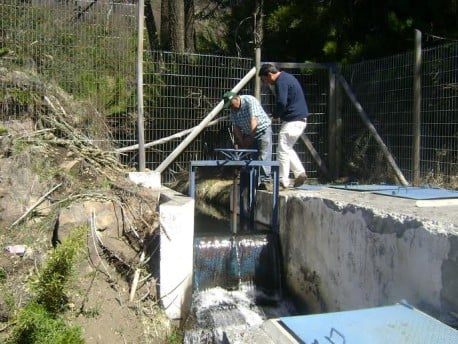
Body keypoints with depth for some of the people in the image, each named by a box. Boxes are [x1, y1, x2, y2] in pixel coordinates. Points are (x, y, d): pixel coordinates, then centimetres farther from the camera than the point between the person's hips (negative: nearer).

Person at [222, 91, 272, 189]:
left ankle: (265, 180, -18)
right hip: (248, 134, 7)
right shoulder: (233, 109, 0)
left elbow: (254, 121, -27)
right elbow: (235, 127, 0)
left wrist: (250, 138, -27)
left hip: (263, 130, -7)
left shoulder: (250, 101, -21)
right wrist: (242, 142, -9)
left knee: (264, 156, -15)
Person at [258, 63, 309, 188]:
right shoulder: (287, 77, 18)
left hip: (292, 120, -10)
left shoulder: (281, 82, -15)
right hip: (301, 118, 10)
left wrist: (275, 115, -7)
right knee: (288, 148, 18)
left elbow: (281, 103, -26)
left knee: (283, 150, -2)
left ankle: (283, 180, 3)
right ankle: (300, 172, 12)